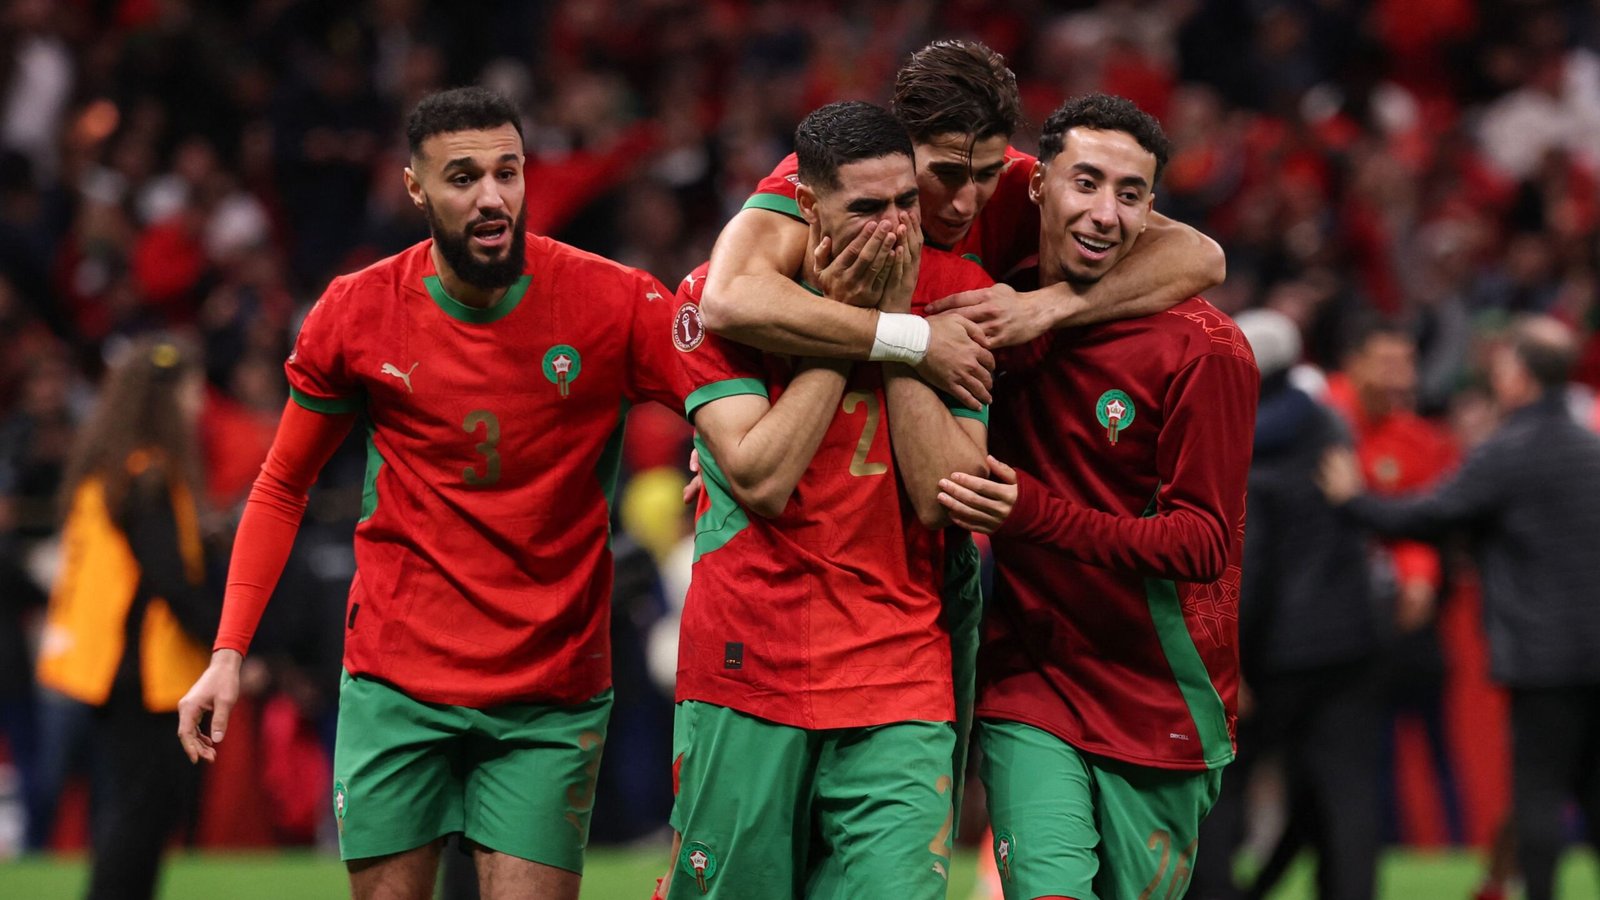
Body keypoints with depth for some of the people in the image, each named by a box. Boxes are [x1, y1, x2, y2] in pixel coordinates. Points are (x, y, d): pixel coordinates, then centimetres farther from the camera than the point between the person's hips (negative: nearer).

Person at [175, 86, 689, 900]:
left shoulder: (615, 304, -7)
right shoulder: (357, 313, -1)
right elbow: (281, 488, 10)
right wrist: (228, 653, 4)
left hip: (552, 697, -1)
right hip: (396, 680, 1)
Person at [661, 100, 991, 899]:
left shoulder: (956, 294, 1)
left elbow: (942, 497, -7)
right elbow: (761, 480, -15)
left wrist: (897, 325, -11)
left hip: (900, 677, 1)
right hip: (747, 669, -1)